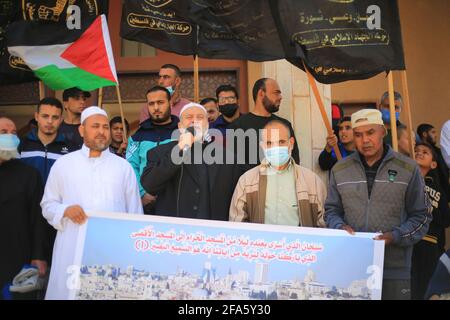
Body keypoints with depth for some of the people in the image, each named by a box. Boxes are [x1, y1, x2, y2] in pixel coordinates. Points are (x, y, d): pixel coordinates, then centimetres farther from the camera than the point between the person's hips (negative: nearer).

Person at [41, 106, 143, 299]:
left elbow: (135, 212, 9)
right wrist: (65, 210, -10)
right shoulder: (62, 164, 7)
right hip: (73, 250, 0)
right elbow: (47, 205, 11)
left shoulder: (123, 166, 8)